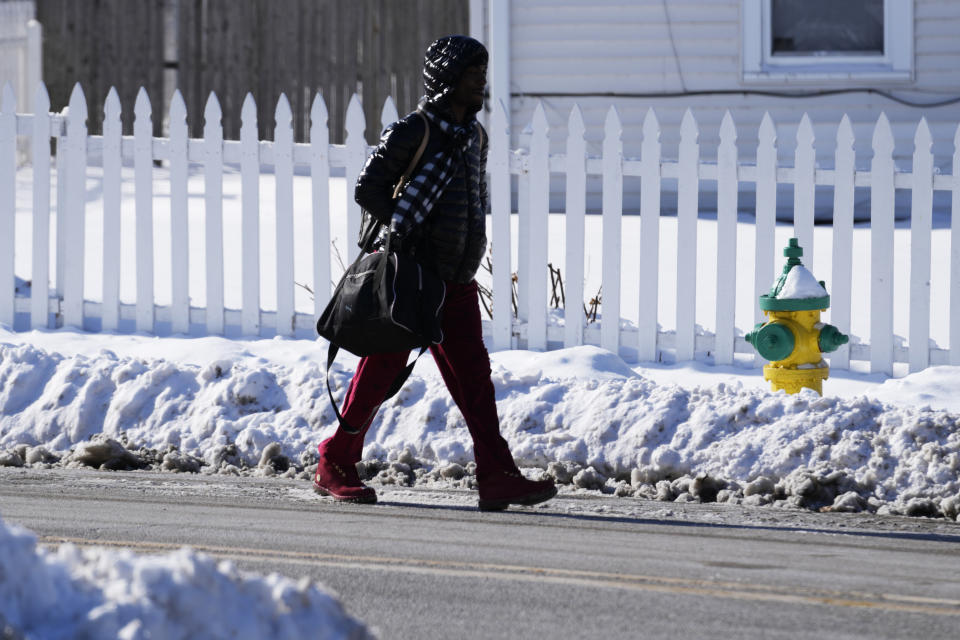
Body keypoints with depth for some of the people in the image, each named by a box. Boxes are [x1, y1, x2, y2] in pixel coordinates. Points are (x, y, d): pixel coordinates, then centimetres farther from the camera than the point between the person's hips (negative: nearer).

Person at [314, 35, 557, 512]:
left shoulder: (475, 136, 14)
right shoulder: (411, 133, -9)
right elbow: (368, 189, -10)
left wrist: (470, 247, 13)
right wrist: (408, 231, -15)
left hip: (457, 284, 6)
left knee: (473, 376, -3)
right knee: (380, 370, 1)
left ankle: (496, 477, -9)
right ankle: (335, 467, 14)